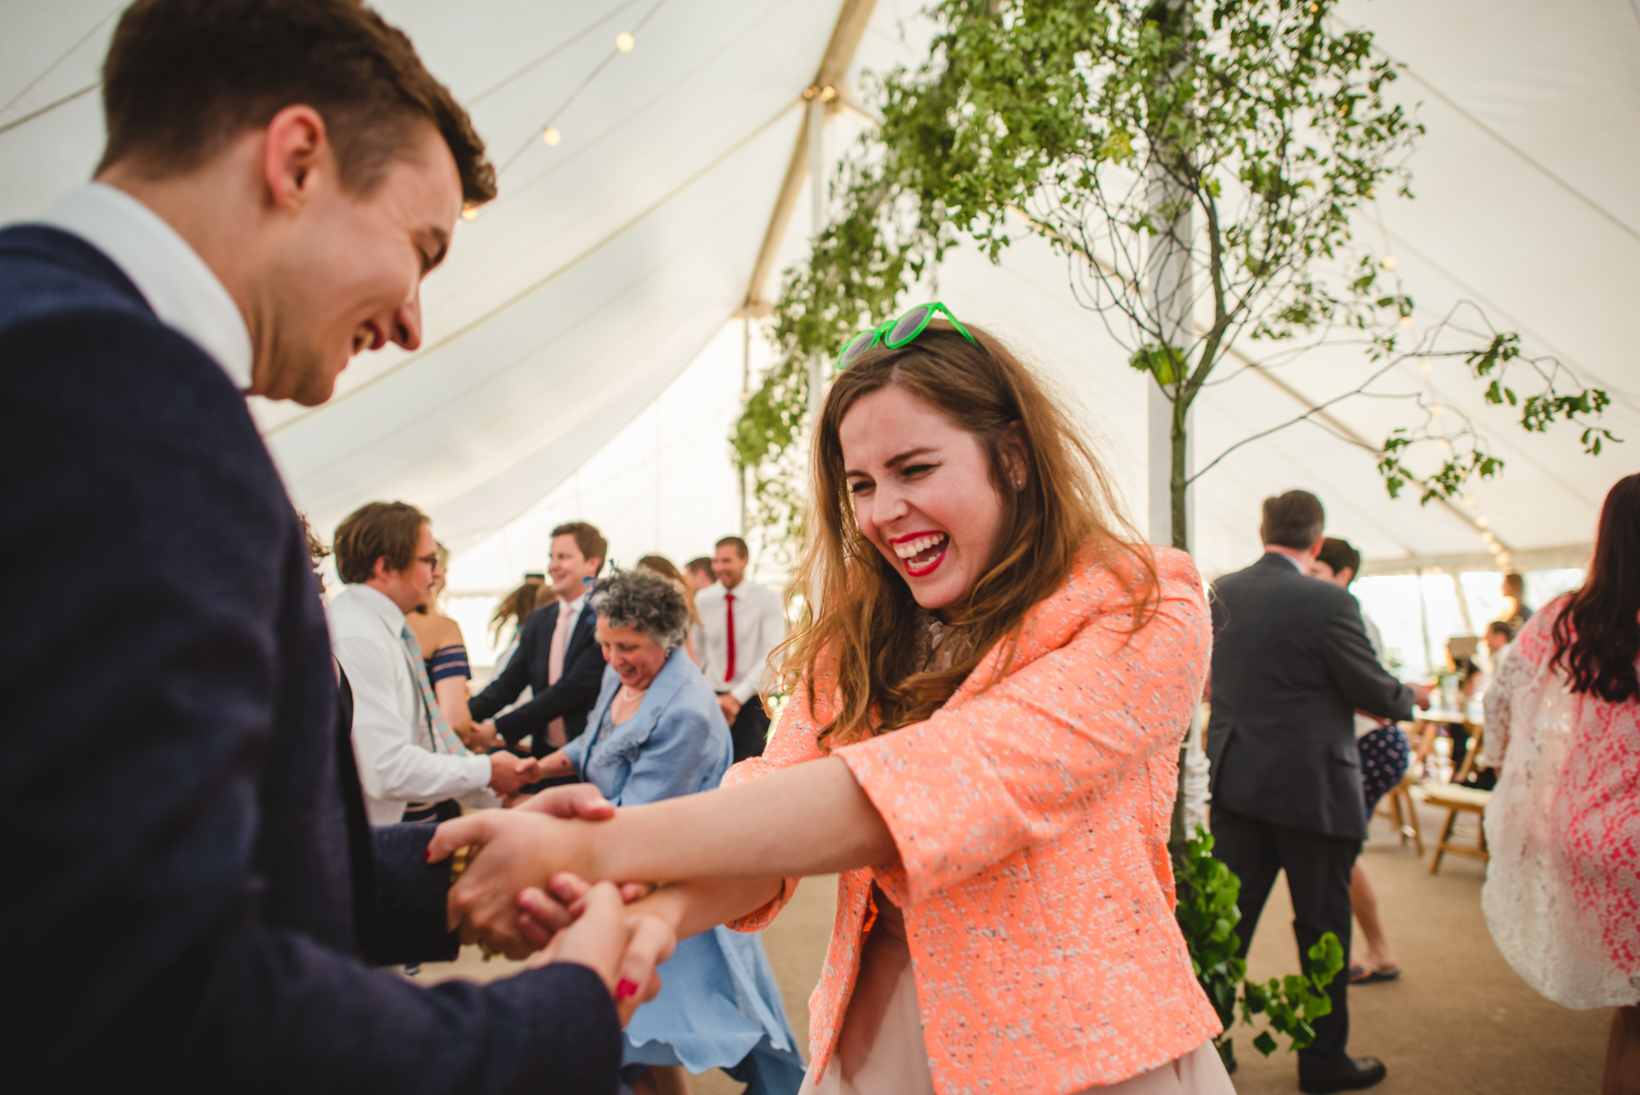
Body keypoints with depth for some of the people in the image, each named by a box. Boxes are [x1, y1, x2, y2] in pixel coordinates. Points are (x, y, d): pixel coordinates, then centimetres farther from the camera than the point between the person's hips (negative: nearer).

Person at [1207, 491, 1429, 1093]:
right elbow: (1376, 693, -9)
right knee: (1322, 927, 10)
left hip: (1235, 781, 5)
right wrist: (1410, 697, 13)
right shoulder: (1328, 601, -17)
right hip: (1312, 788, -5)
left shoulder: (1219, 592, 1)